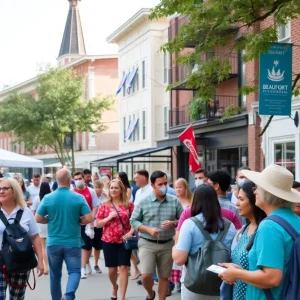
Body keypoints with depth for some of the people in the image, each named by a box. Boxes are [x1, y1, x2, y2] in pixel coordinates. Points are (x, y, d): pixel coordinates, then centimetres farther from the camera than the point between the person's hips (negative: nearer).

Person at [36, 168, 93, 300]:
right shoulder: (79, 198, -7)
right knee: (74, 271, 5)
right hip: (73, 242, -2)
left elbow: (38, 218, -2)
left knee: (55, 274, 16)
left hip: (53, 243, 2)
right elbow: (89, 219, -9)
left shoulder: (48, 198, -5)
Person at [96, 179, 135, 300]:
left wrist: (131, 232, -14)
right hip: (108, 241, 2)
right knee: (112, 269, 10)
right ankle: (114, 287, 42)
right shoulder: (104, 205, 3)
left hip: (124, 241, -1)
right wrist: (109, 217, -12)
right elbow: (98, 224, 3)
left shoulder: (129, 204, 0)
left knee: (123, 267, -7)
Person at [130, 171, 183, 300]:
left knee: (164, 277, 10)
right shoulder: (143, 202, -4)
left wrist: (173, 223, -15)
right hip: (147, 244, -2)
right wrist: (148, 229, -15)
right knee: (145, 275, -12)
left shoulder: (174, 201, 1)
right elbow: (133, 221, -1)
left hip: (167, 245, 2)